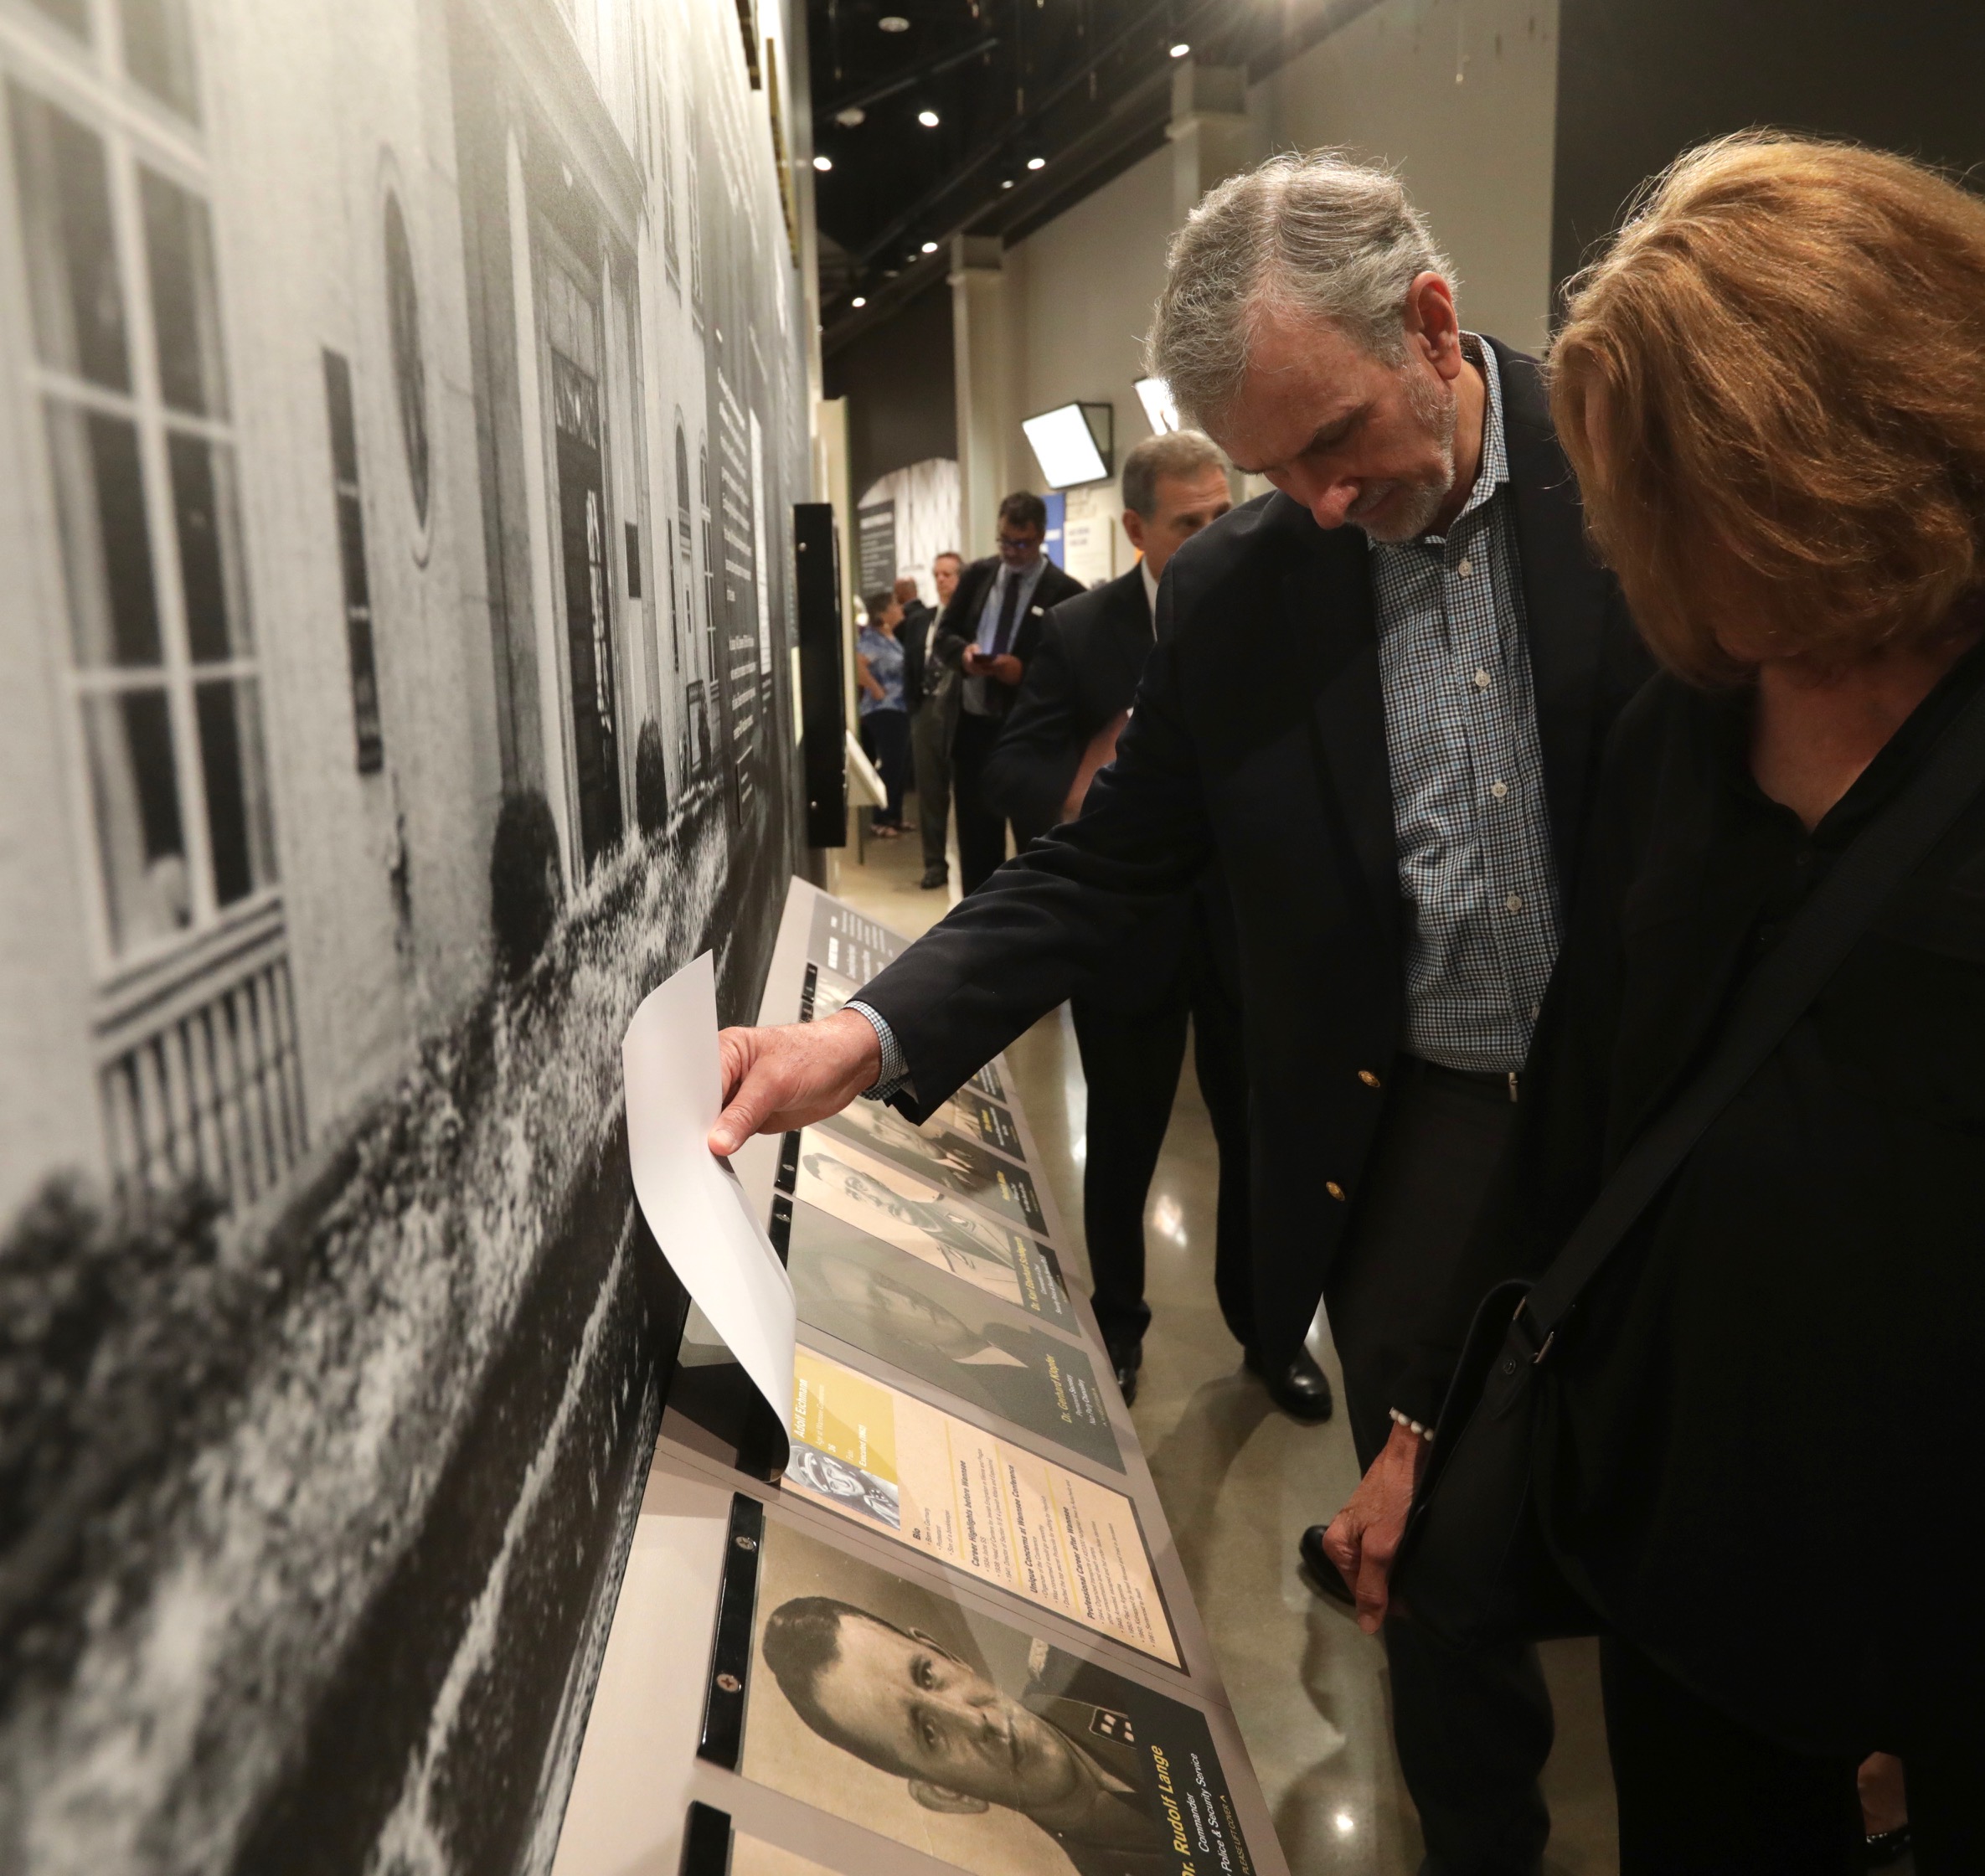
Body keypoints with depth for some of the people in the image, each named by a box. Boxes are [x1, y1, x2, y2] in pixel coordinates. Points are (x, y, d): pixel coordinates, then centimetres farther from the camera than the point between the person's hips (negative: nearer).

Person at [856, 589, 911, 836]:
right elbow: (857, 665, -29)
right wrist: (877, 692, -22)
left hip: (899, 710, 9)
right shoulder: (872, 639, -14)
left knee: (901, 766, 13)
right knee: (890, 766, -6)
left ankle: (894, 816, 23)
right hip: (884, 711, -9)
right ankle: (880, 819, 4)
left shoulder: (892, 637, 13)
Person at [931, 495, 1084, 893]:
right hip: (973, 725, 5)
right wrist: (963, 652, -12)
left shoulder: (1065, 592, -7)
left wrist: (1024, 672, -24)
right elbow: (944, 634, 10)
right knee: (975, 836, 12)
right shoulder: (978, 574, 8)